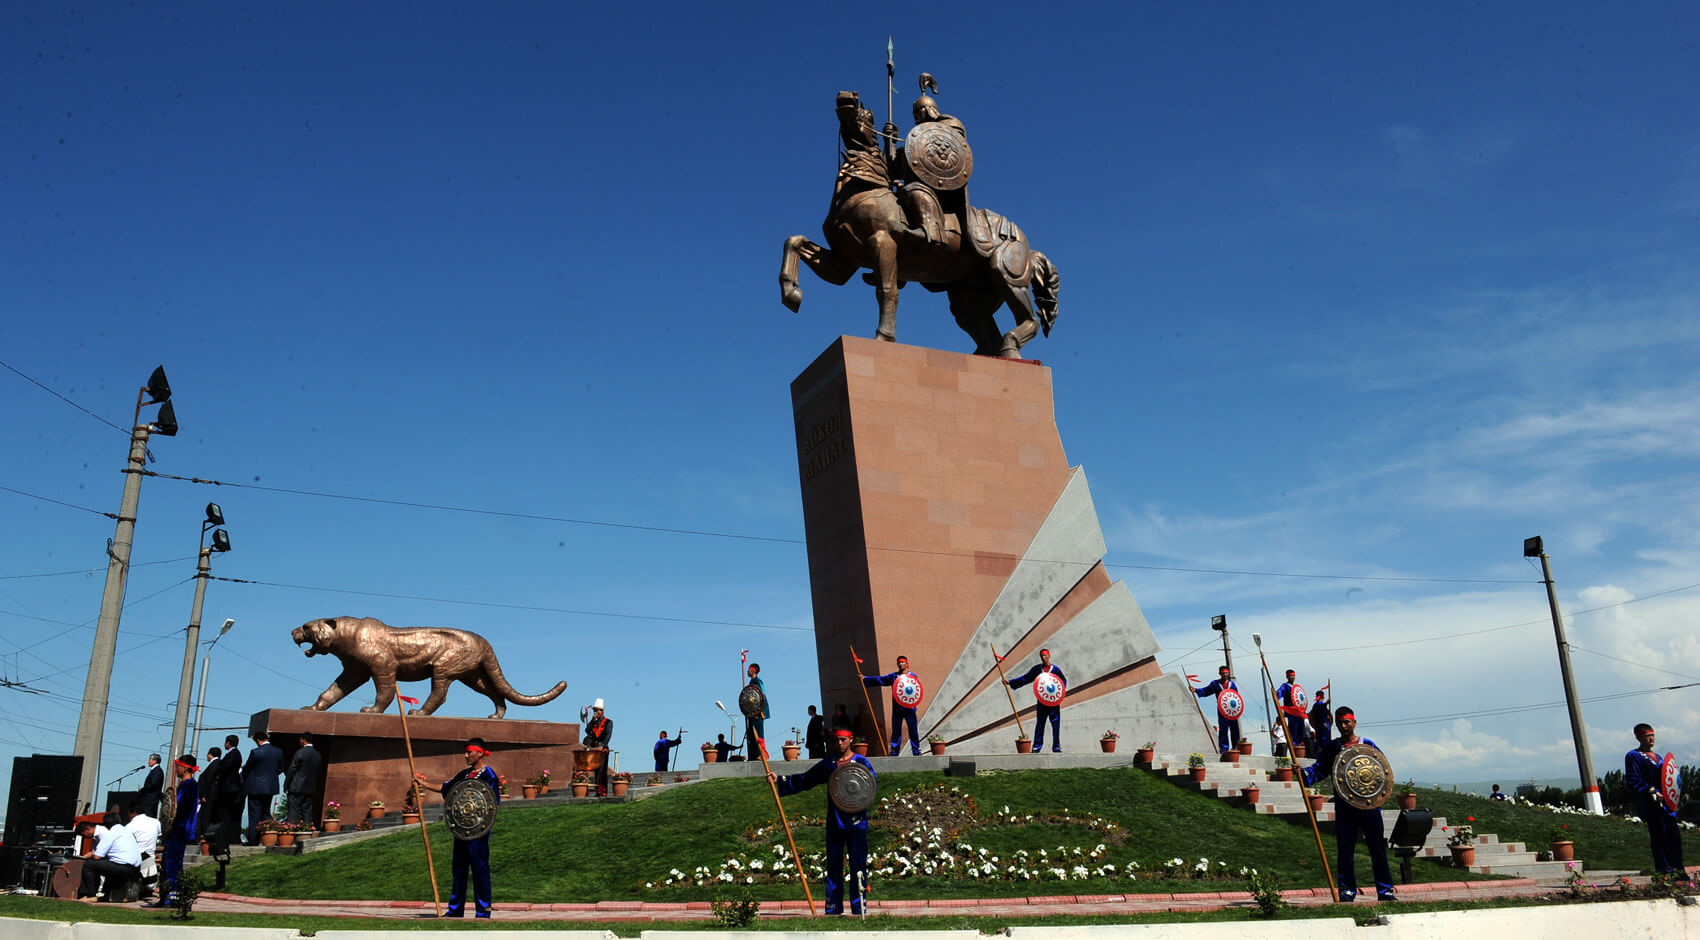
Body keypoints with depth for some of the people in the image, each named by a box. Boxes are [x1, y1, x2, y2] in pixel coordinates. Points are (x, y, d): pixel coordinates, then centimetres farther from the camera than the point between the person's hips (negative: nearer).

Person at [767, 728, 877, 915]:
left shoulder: (861, 761, 3)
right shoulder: (827, 764, 13)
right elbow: (803, 780, 16)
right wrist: (779, 779, 8)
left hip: (856, 821, -3)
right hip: (834, 822, 4)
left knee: (858, 865, -3)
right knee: (833, 866, 6)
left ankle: (858, 907, 4)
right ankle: (833, 909, 12)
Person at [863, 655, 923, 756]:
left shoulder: (912, 676, 4)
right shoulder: (893, 676, 13)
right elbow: (879, 680, 15)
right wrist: (865, 679, 12)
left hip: (909, 707, -3)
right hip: (896, 708, 3)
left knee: (913, 729, -3)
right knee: (896, 730, 4)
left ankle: (916, 751, 3)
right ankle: (894, 752, 9)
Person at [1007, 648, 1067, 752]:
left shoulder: (1055, 669, 3)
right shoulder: (1037, 669, 7)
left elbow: (1064, 681, 12)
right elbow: (1025, 678, 8)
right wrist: (1010, 682, 3)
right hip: (1041, 700, 1)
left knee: (1056, 723, -1)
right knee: (1039, 723, 2)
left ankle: (1056, 747, 6)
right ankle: (1037, 746, 7)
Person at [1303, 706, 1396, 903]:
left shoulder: (1368, 745, 8)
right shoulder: (1331, 748, 9)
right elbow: (1318, 770, 3)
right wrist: (1302, 773, -16)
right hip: (1344, 807, 0)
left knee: (1377, 847, 2)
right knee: (1344, 849, 0)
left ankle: (1385, 890, 11)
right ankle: (1347, 890, 9)